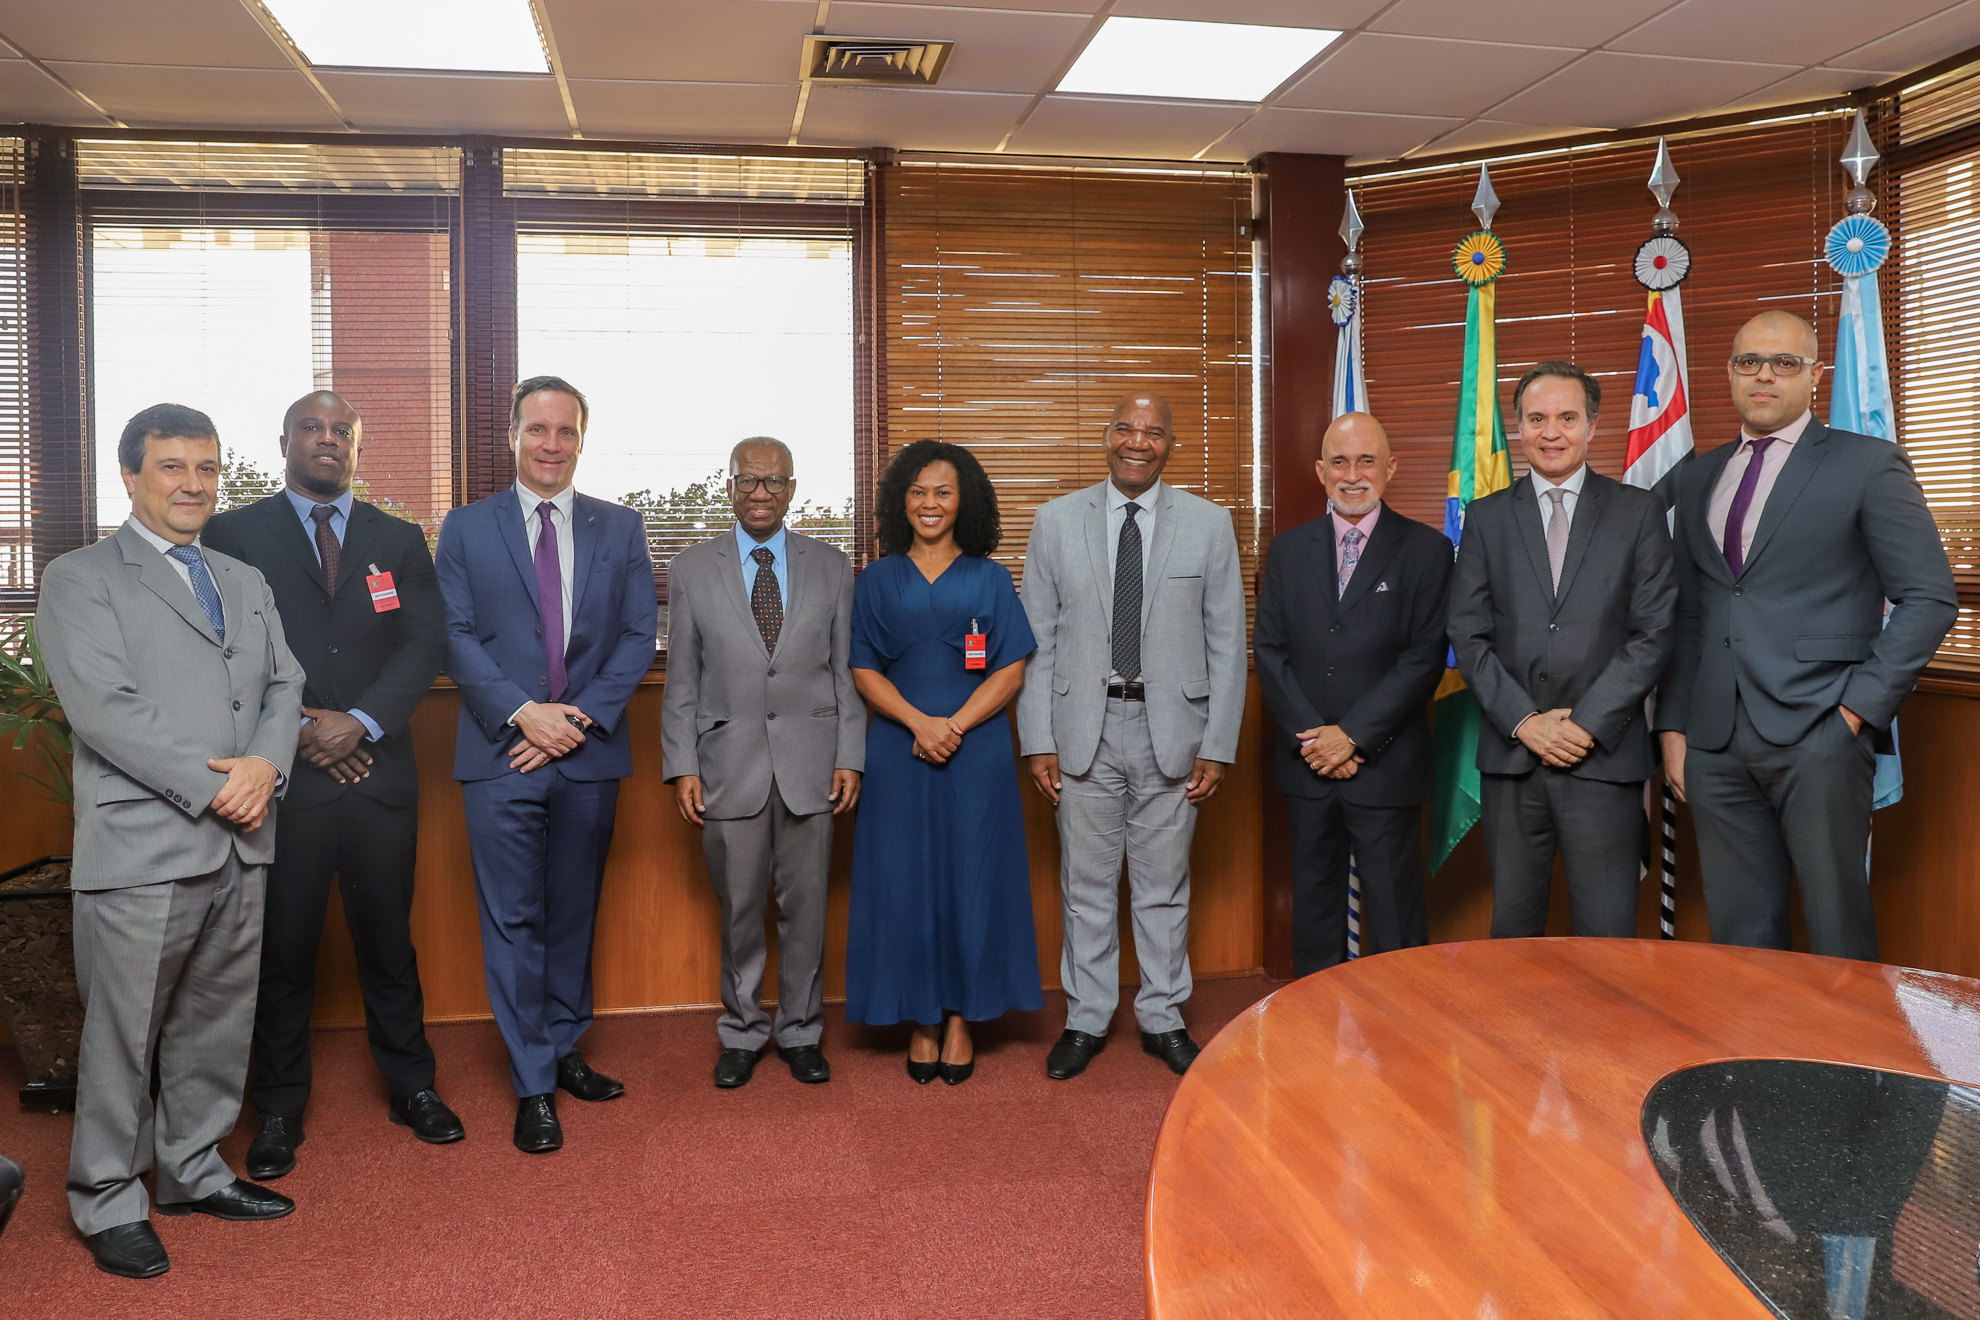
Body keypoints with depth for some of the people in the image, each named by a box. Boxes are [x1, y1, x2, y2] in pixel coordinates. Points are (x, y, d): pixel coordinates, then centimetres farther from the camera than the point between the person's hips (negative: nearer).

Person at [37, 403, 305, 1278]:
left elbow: (284, 688, 12)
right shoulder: (79, 580, -2)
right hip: (140, 845, -6)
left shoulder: (247, 583, 18)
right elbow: (102, 707, -12)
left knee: (218, 1023, 14)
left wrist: (266, 764, -8)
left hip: (239, 845, 6)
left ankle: (194, 1172, 30)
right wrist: (211, 786, -16)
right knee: (124, 1033, 4)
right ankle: (108, 1203, 19)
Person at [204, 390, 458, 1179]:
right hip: (282, 776, -1)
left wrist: (360, 722, -11)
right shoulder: (234, 535, 5)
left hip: (380, 774, 2)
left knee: (388, 940, 10)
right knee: (282, 949, 6)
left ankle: (412, 1088, 24)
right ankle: (278, 1111, 21)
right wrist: (296, 730, -11)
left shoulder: (399, 541, 11)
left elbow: (425, 645, 2)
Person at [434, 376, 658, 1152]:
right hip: (503, 754, -1)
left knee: (574, 912, 12)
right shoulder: (467, 529, 6)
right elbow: (457, 637, -1)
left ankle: (565, 1050, 28)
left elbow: (639, 636, 3)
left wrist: (582, 716, -10)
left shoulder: (621, 529, 8)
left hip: (590, 754, 2)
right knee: (513, 920, 1)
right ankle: (534, 1086, 9)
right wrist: (522, 712, -14)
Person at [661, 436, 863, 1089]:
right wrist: (682, 766, -2)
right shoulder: (691, 570, 4)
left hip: (810, 763, 1)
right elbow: (681, 680, 4)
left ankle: (800, 1032, 23)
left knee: (805, 906, 7)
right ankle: (741, 1034, 24)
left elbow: (846, 669, 6)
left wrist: (850, 757, -1)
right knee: (740, 908, 7)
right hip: (729, 762, 0)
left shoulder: (831, 566, 6)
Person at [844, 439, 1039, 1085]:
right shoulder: (878, 579, 8)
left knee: (971, 878, 2)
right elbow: (865, 670, 2)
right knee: (904, 880, 2)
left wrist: (955, 726, -13)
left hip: (976, 752, 0)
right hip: (899, 753, 1)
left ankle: (961, 1018, 14)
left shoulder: (990, 578, 6)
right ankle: (921, 1020, 15)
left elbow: (1011, 671, 0)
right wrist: (919, 723, -14)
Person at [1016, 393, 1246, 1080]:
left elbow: (1227, 644, 2)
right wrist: (1038, 740, -3)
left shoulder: (1208, 524, 2)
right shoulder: (1056, 521, 3)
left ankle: (1163, 1019, 27)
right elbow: (1036, 639, 3)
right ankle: (1086, 1021, 24)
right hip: (1083, 728, 0)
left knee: (1165, 888, 10)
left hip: (1172, 728, 0)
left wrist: (1218, 746, -3)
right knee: (1087, 888, 9)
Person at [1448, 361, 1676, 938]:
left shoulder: (1639, 511, 6)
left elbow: (1655, 631, -1)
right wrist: (1524, 720, -8)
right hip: (1510, 755, 2)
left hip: (1605, 755, -1)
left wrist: (1588, 723, -10)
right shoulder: (1486, 517, 10)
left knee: (1607, 937, 1)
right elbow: (1468, 635, 4)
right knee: (1512, 932, 8)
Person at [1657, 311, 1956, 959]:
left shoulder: (1868, 464, 2)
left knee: (1837, 927, 0)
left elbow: (1930, 596, -2)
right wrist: (1673, 725, 9)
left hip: (1818, 737, -4)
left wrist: (1861, 706, -10)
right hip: (1716, 742, 4)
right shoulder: (1699, 476, 16)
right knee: (1740, 931, 8)